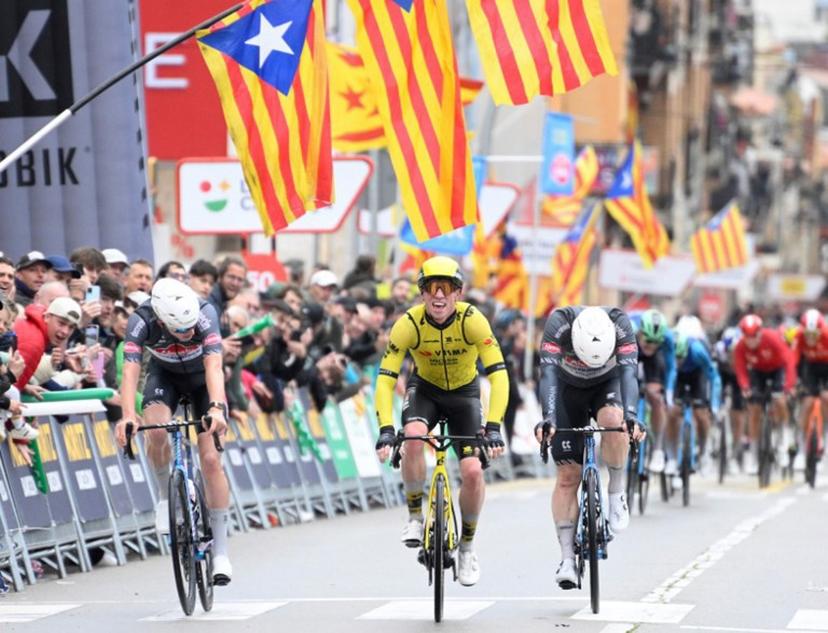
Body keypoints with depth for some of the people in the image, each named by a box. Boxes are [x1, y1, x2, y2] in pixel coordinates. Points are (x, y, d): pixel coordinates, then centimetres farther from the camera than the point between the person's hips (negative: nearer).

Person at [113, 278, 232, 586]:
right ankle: (166, 494, -2)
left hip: (201, 377, -1)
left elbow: (214, 366, -45)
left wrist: (217, 409, -61)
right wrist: (127, 416, -57)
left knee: (210, 459, -11)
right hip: (165, 374, 1)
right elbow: (130, 371, -41)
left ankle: (220, 549, -3)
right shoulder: (141, 321, -34)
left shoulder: (205, 313, -37)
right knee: (156, 431, -31)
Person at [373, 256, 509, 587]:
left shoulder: (472, 321, -28)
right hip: (425, 389, 0)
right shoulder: (409, 324, -26)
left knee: (473, 471, -15)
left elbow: (498, 374, -30)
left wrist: (493, 427, -40)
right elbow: (385, 379, -27)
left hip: (464, 392, 0)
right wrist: (386, 429, -39)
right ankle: (415, 516, -12)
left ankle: (467, 544, 10)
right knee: (412, 438, -33)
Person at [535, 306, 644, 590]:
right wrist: (548, 417, -56)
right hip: (569, 388, 0)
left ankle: (616, 492, -14)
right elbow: (548, 372, -41)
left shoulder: (620, 324, -33)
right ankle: (567, 559, -5)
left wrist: (631, 416, -57)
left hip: (607, 385, 0)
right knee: (567, 475, -9)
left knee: (613, 420, -36)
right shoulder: (559, 323, -34)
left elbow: (628, 371, -41)